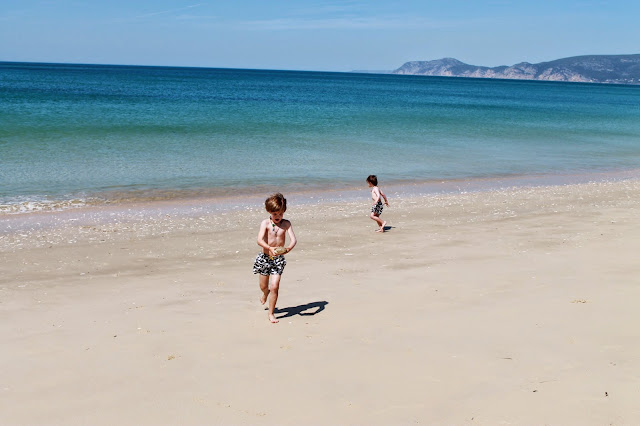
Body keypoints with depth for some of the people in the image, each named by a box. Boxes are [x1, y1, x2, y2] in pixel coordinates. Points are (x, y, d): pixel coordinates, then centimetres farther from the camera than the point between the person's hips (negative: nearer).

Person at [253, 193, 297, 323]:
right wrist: (270, 248, -40)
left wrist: (288, 248, -36)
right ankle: (265, 293, 54)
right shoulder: (265, 223, -9)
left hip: (279, 259, 0)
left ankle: (271, 313, 8)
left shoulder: (286, 224, -4)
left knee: (274, 287, -9)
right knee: (263, 286, 16)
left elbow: (293, 239, -14)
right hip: (265, 257, 0)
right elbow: (260, 240, -22)